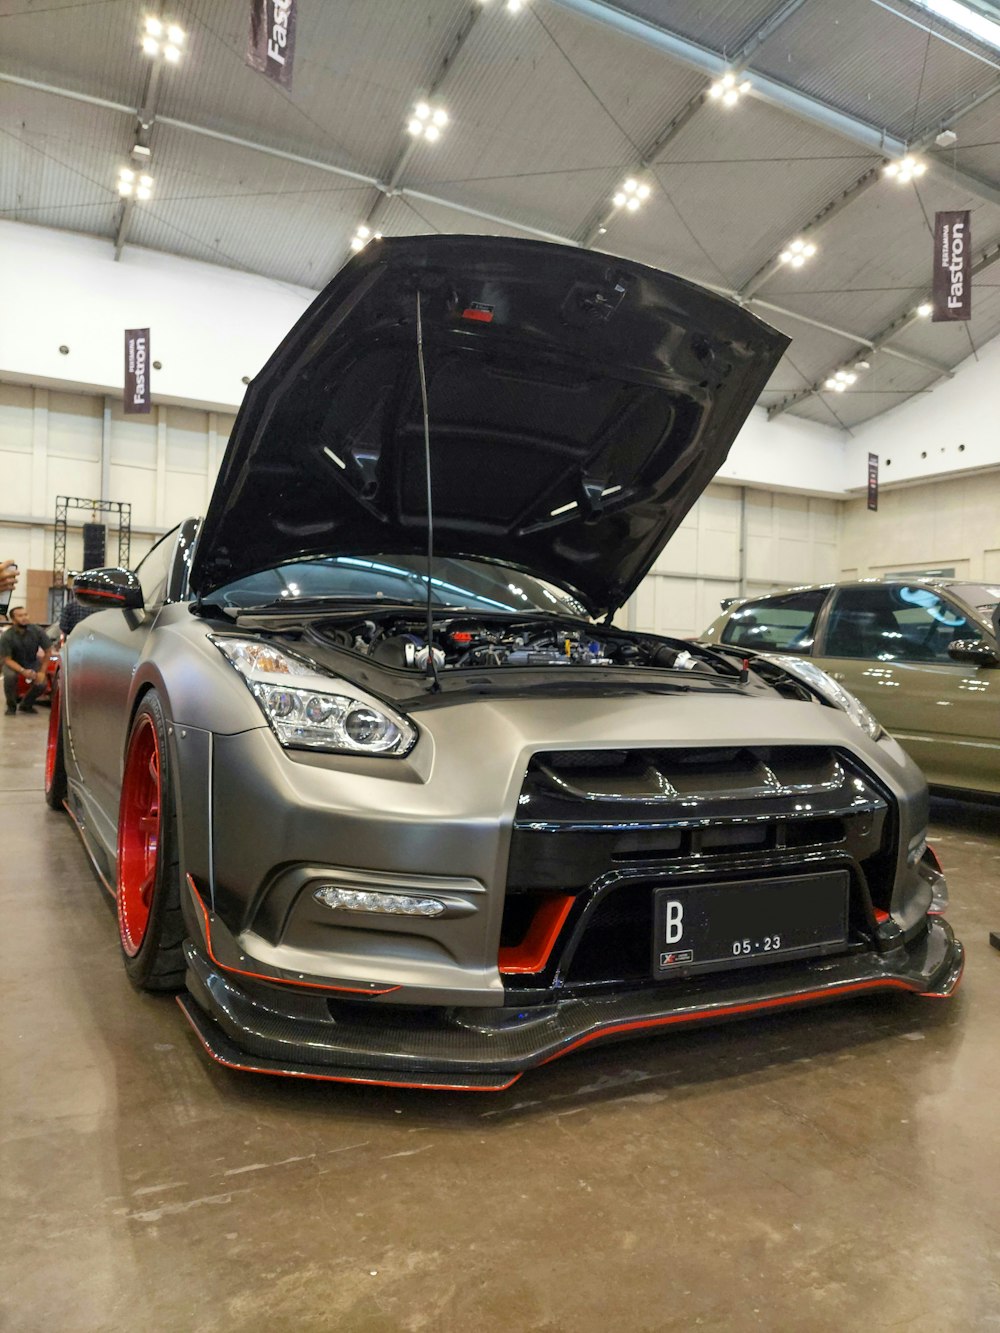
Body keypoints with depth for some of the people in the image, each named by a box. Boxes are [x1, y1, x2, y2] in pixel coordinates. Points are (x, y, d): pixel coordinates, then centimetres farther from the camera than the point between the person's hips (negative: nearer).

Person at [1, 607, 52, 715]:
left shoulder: (38, 631, -19)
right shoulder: (7, 636, -23)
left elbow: (47, 652, -8)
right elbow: (7, 660, -18)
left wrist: (42, 671, -15)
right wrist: (23, 671, -34)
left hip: (32, 663, 2)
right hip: (13, 663, -2)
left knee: (41, 684, -22)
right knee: (9, 676, -34)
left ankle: (26, 705, 9)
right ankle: (11, 706, -8)